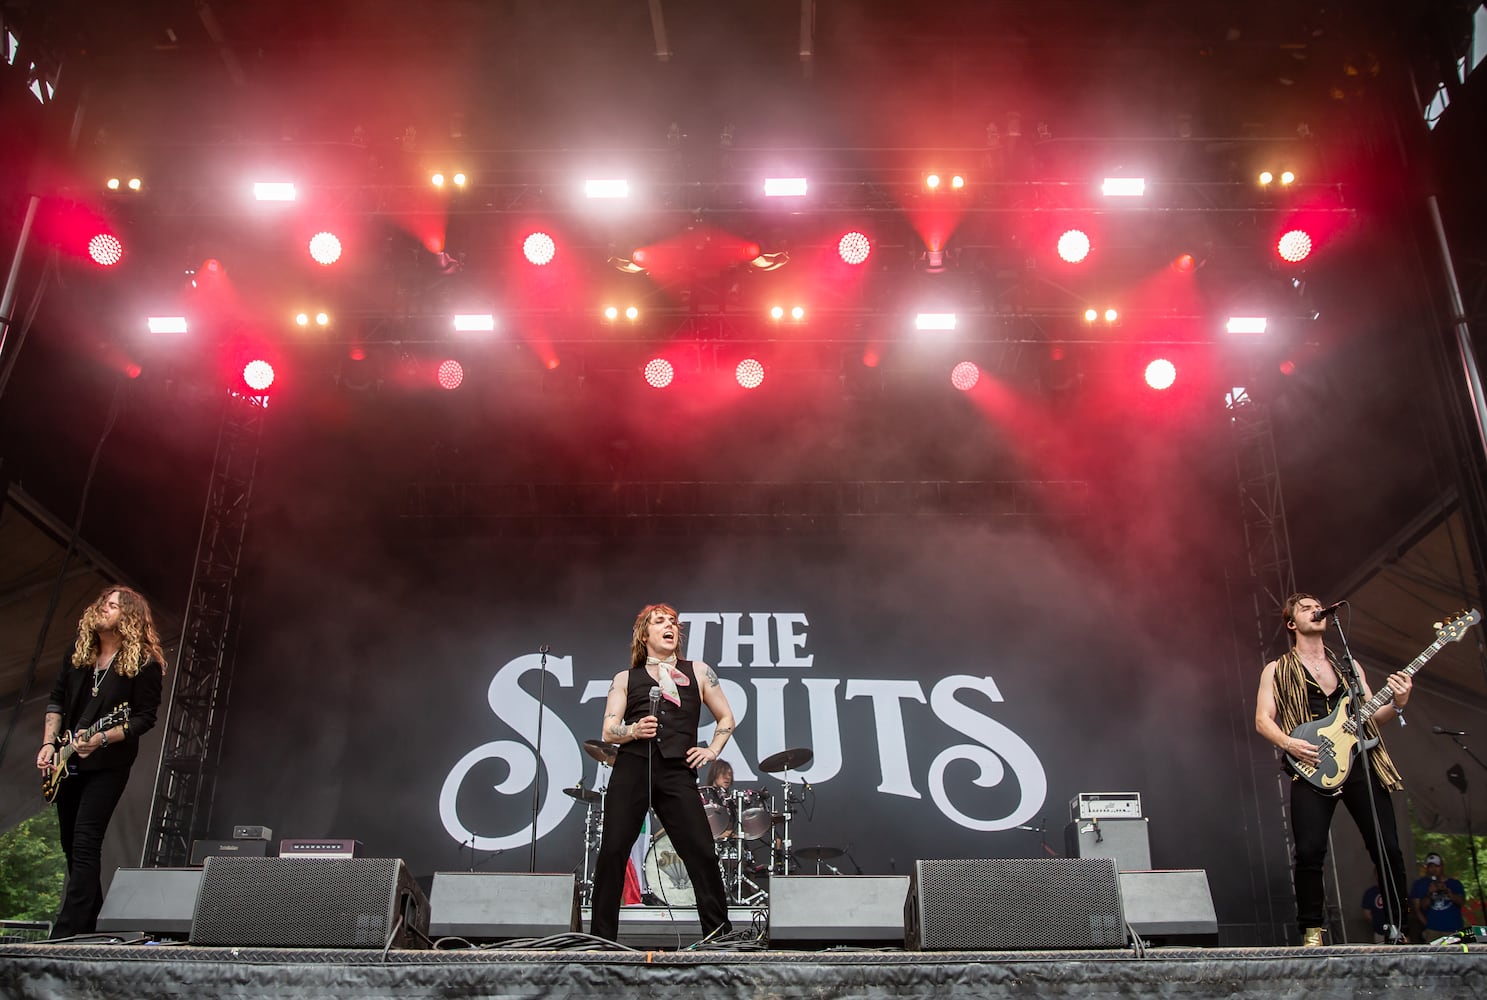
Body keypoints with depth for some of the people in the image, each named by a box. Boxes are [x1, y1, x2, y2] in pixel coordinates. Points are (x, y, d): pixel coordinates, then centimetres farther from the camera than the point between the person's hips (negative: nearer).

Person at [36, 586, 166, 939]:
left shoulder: (144, 664, -11)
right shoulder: (79, 652, 7)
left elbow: (145, 717, -13)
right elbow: (57, 699, 15)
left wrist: (102, 738, -23)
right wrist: (49, 743, 5)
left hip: (108, 764, -7)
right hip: (67, 762, 7)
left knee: (85, 844, -13)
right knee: (71, 845, 13)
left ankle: (67, 933, -11)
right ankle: (89, 922, 25)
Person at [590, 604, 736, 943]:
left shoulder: (698, 672, 19)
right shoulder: (625, 679, 17)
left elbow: (726, 718, 25)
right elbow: (608, 731, 8)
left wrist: (712, 750, 9)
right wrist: (633, 730, -12)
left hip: (677, 772, 0)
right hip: (631, 768, 1)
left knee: (701, 852, -8)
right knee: (612, 851, -4)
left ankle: (720, 936, 3)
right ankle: (600, 937, 6)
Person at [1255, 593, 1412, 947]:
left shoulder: (1349, 666, 21)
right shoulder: (1277, 671, 10)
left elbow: (1371, 716, 17)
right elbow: (1263, 720, 3)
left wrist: (1396, 704, -3)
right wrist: (1288, 743, -15)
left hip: (1361, 761, 3)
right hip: (1312, 768, -3)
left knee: (1388, 849, -1)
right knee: (1309, 852, -13)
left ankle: (1399, 929, 15)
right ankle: (1312, 931, 1)